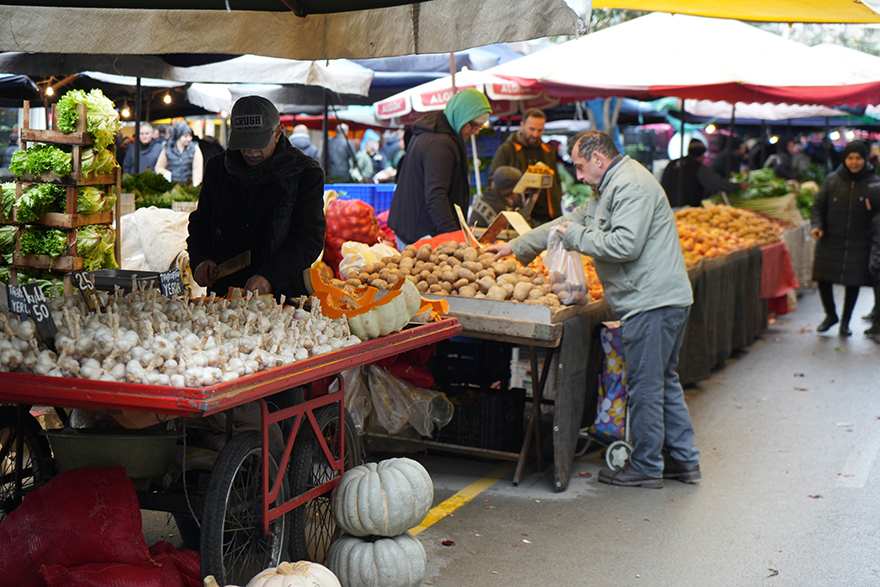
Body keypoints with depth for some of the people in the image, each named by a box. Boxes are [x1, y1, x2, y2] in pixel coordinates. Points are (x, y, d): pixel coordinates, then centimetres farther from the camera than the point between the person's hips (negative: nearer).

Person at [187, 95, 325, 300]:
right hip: (223, 295, 3)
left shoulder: (306, 174, 1)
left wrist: (269, 278, -21)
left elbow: (310, 237, -7)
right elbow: (200, 222, 25)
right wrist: (201, 259, 3)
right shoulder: (218, 168, 14)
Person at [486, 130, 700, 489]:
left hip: (651, 301, -11)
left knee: (645, 386, -3)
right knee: (662, 380, 16)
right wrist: (515, 247, 27)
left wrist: (578, 237, -13)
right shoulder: (611, 188, 20)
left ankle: (646, 467, 5)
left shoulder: (630, 186, -14)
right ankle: (683, 460, 22)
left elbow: (625, 244, -26)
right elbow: (571, 223, 26)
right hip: (662, 299, 11)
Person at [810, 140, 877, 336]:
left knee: (853, 282, 5)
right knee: (823, 279, 2)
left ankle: (845, 320, 24)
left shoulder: (873, 183, -3)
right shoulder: (832, 180, 1)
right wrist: (816, 225, -9)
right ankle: (831, 315, 26)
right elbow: (818, 205, 8)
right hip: (830, 241, 1)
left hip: (859, 245, -1)